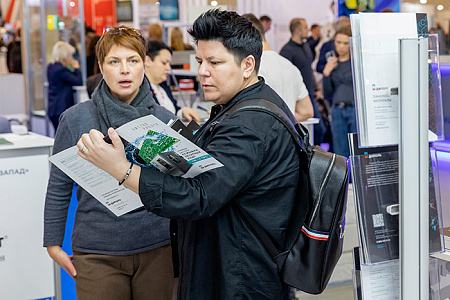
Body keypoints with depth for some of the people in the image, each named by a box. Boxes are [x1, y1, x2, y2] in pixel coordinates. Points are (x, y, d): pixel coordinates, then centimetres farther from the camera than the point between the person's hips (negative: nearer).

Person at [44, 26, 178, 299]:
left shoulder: (166, 120, 1)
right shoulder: (75, 120, -4)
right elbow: (59, 188, 3)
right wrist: (53, 244, 5)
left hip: (158, 249, 2)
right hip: (97, 254, -1)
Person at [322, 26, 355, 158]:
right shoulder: (332, 64, 13)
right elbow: (328, 95, 12)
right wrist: (326, 74, 0)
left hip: (356, 109, -5)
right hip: (337, 111, 5)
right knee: (340, 155, 7)